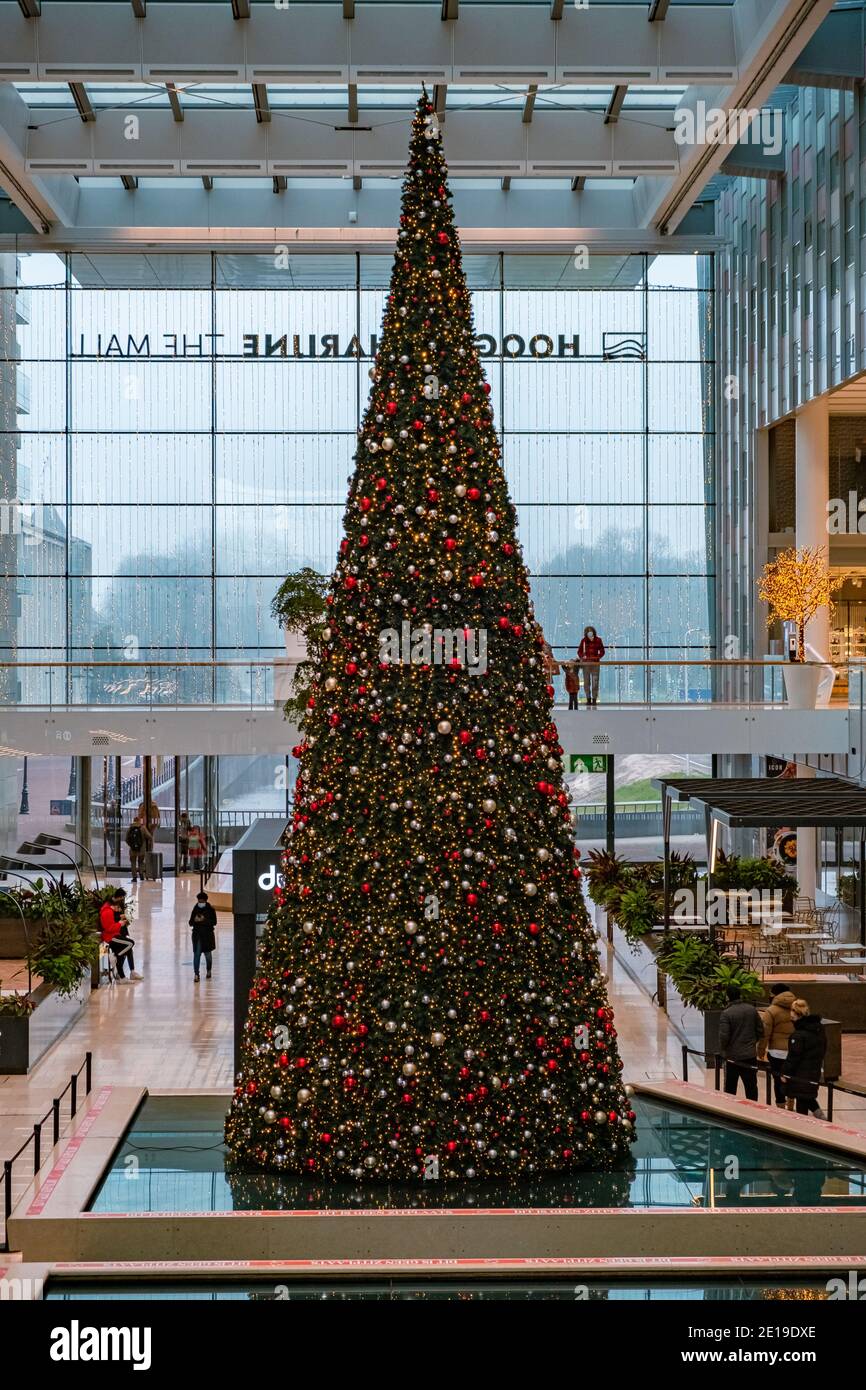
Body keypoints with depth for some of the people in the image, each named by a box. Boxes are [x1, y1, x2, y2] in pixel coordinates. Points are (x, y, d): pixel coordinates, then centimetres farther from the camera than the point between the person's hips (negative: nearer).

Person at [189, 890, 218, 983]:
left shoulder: (210, 910, -2)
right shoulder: (195, 910, 3)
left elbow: (214, 922, -9)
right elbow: (191, 923, 5)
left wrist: (204, 920, -22)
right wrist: (195, 920, -17)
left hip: (208, 935, -1)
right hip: (197, 935, 1)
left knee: (208, 954, 12)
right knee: (196, 954, -8)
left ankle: (209, 971, 35)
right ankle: (196, 974, -7)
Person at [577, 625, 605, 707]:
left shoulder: (598, 640, 0)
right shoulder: (584, 640, 1)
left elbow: (602, 651, 6)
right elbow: (579, 651, 8)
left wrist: (598, 657, -12)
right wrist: (581, 657, -12)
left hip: (595, 663, -1)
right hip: (586, 663, 1)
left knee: (595, 682, -4)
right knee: (586, 682, 4)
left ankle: (594, 700, 1)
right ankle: (588, 699, 13)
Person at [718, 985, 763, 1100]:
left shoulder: (726, 1013, -16)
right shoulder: (752, 1010, 0)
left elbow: (724, 1036, -18)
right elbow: (760, 1031, 6)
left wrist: (722, 1049, 0)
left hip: (732, 1056, -4)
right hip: (750, 1055, 4)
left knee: (730, 1088, 8)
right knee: (751, 1086, 9)